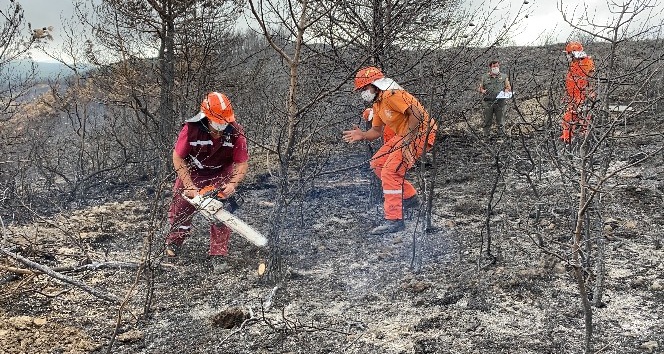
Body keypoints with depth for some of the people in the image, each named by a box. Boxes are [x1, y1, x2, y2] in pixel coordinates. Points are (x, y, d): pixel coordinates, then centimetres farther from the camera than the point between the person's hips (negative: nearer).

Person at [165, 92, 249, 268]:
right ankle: (173, 243, 29)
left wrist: (233, 184, -35)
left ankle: (218, 254, -4)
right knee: (181, 203, 3)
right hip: (192, 170, 0)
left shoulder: (235, 132, -29)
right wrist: (189, 186, -27)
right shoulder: (191, 129, -32)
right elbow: (178, 158, -21)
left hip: (221, 172, 0)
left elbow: (242, 163, -20)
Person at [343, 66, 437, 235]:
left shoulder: (392, 95, -20)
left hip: (420, 134, -11)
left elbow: (417, 114, -26)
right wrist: (362, 135, -2)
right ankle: (409, 197, 24)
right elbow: (376, 131, 17)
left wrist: (406, 138, -23)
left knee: (390, 172, -18)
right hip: (404, 135, 11)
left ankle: (394, 220, -17)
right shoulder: (378, 104, 12)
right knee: (377, 163, 14)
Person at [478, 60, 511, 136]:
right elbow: (480, 88, 12)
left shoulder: (504, 77, 13)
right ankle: (485, 134, 8)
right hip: (488, 102, 0)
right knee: (487, 120, 1)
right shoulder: (484, 77, 11)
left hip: (500, 102, 1)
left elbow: (508, 87, 13)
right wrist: (483, 91, -10)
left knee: (500, 120, 3)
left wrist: (506, 91, -9)